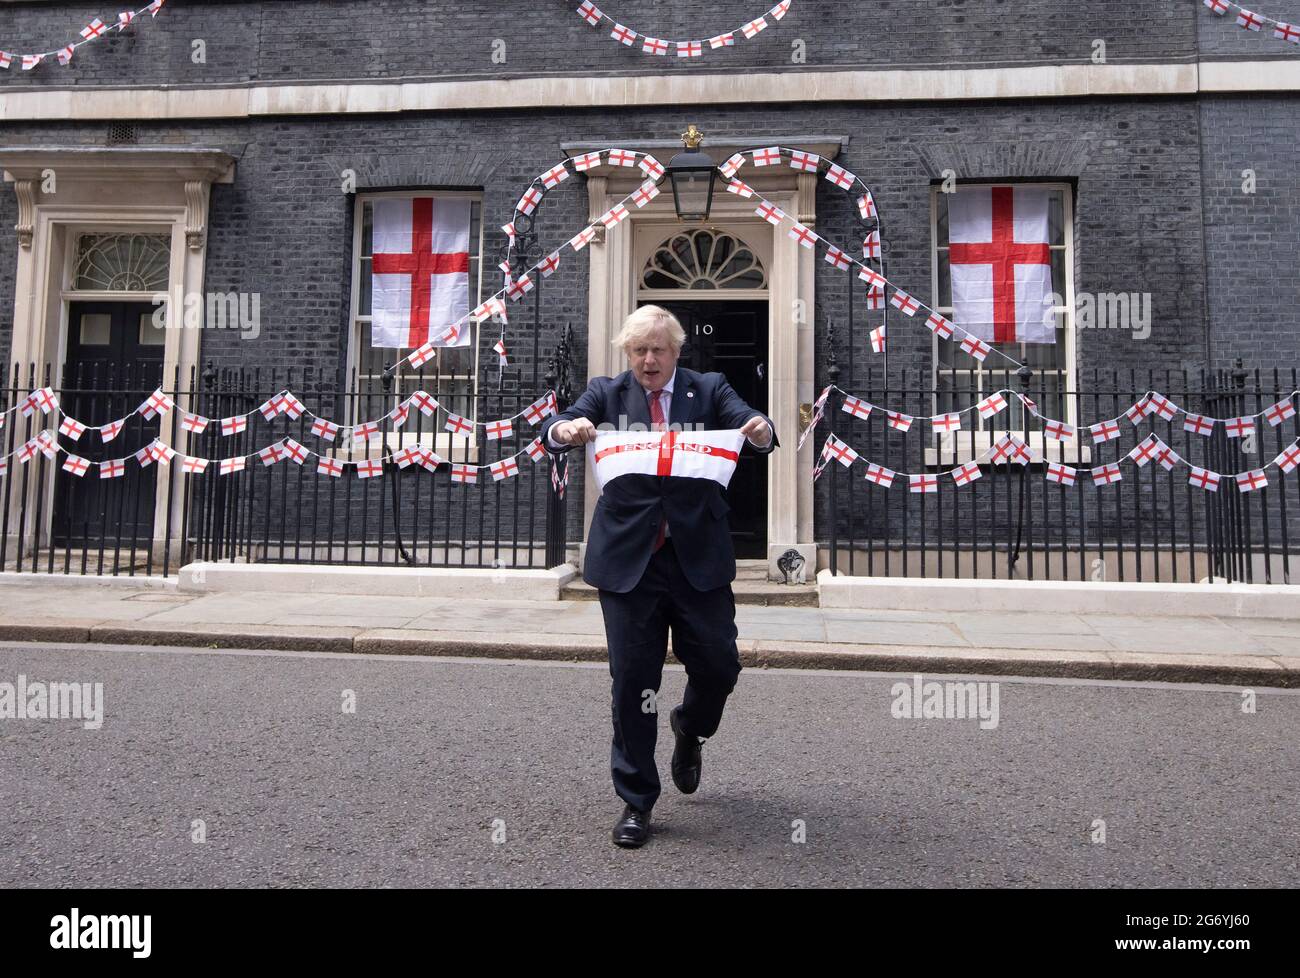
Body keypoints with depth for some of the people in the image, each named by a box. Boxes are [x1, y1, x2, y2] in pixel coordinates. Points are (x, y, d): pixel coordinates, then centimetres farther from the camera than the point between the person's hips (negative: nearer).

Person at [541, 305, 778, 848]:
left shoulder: (709, 390, 8)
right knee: (632, 679, 3)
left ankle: (690, 727, 39)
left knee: (719, 664, 4)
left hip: (699, 556, 1)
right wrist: (565, 430, -29)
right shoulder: (606, 393, 7)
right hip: (628, 558, 0)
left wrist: (760, 429, -29)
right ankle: (636, 800, 18)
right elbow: (552, 430, -5)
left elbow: (748, 422, -5)